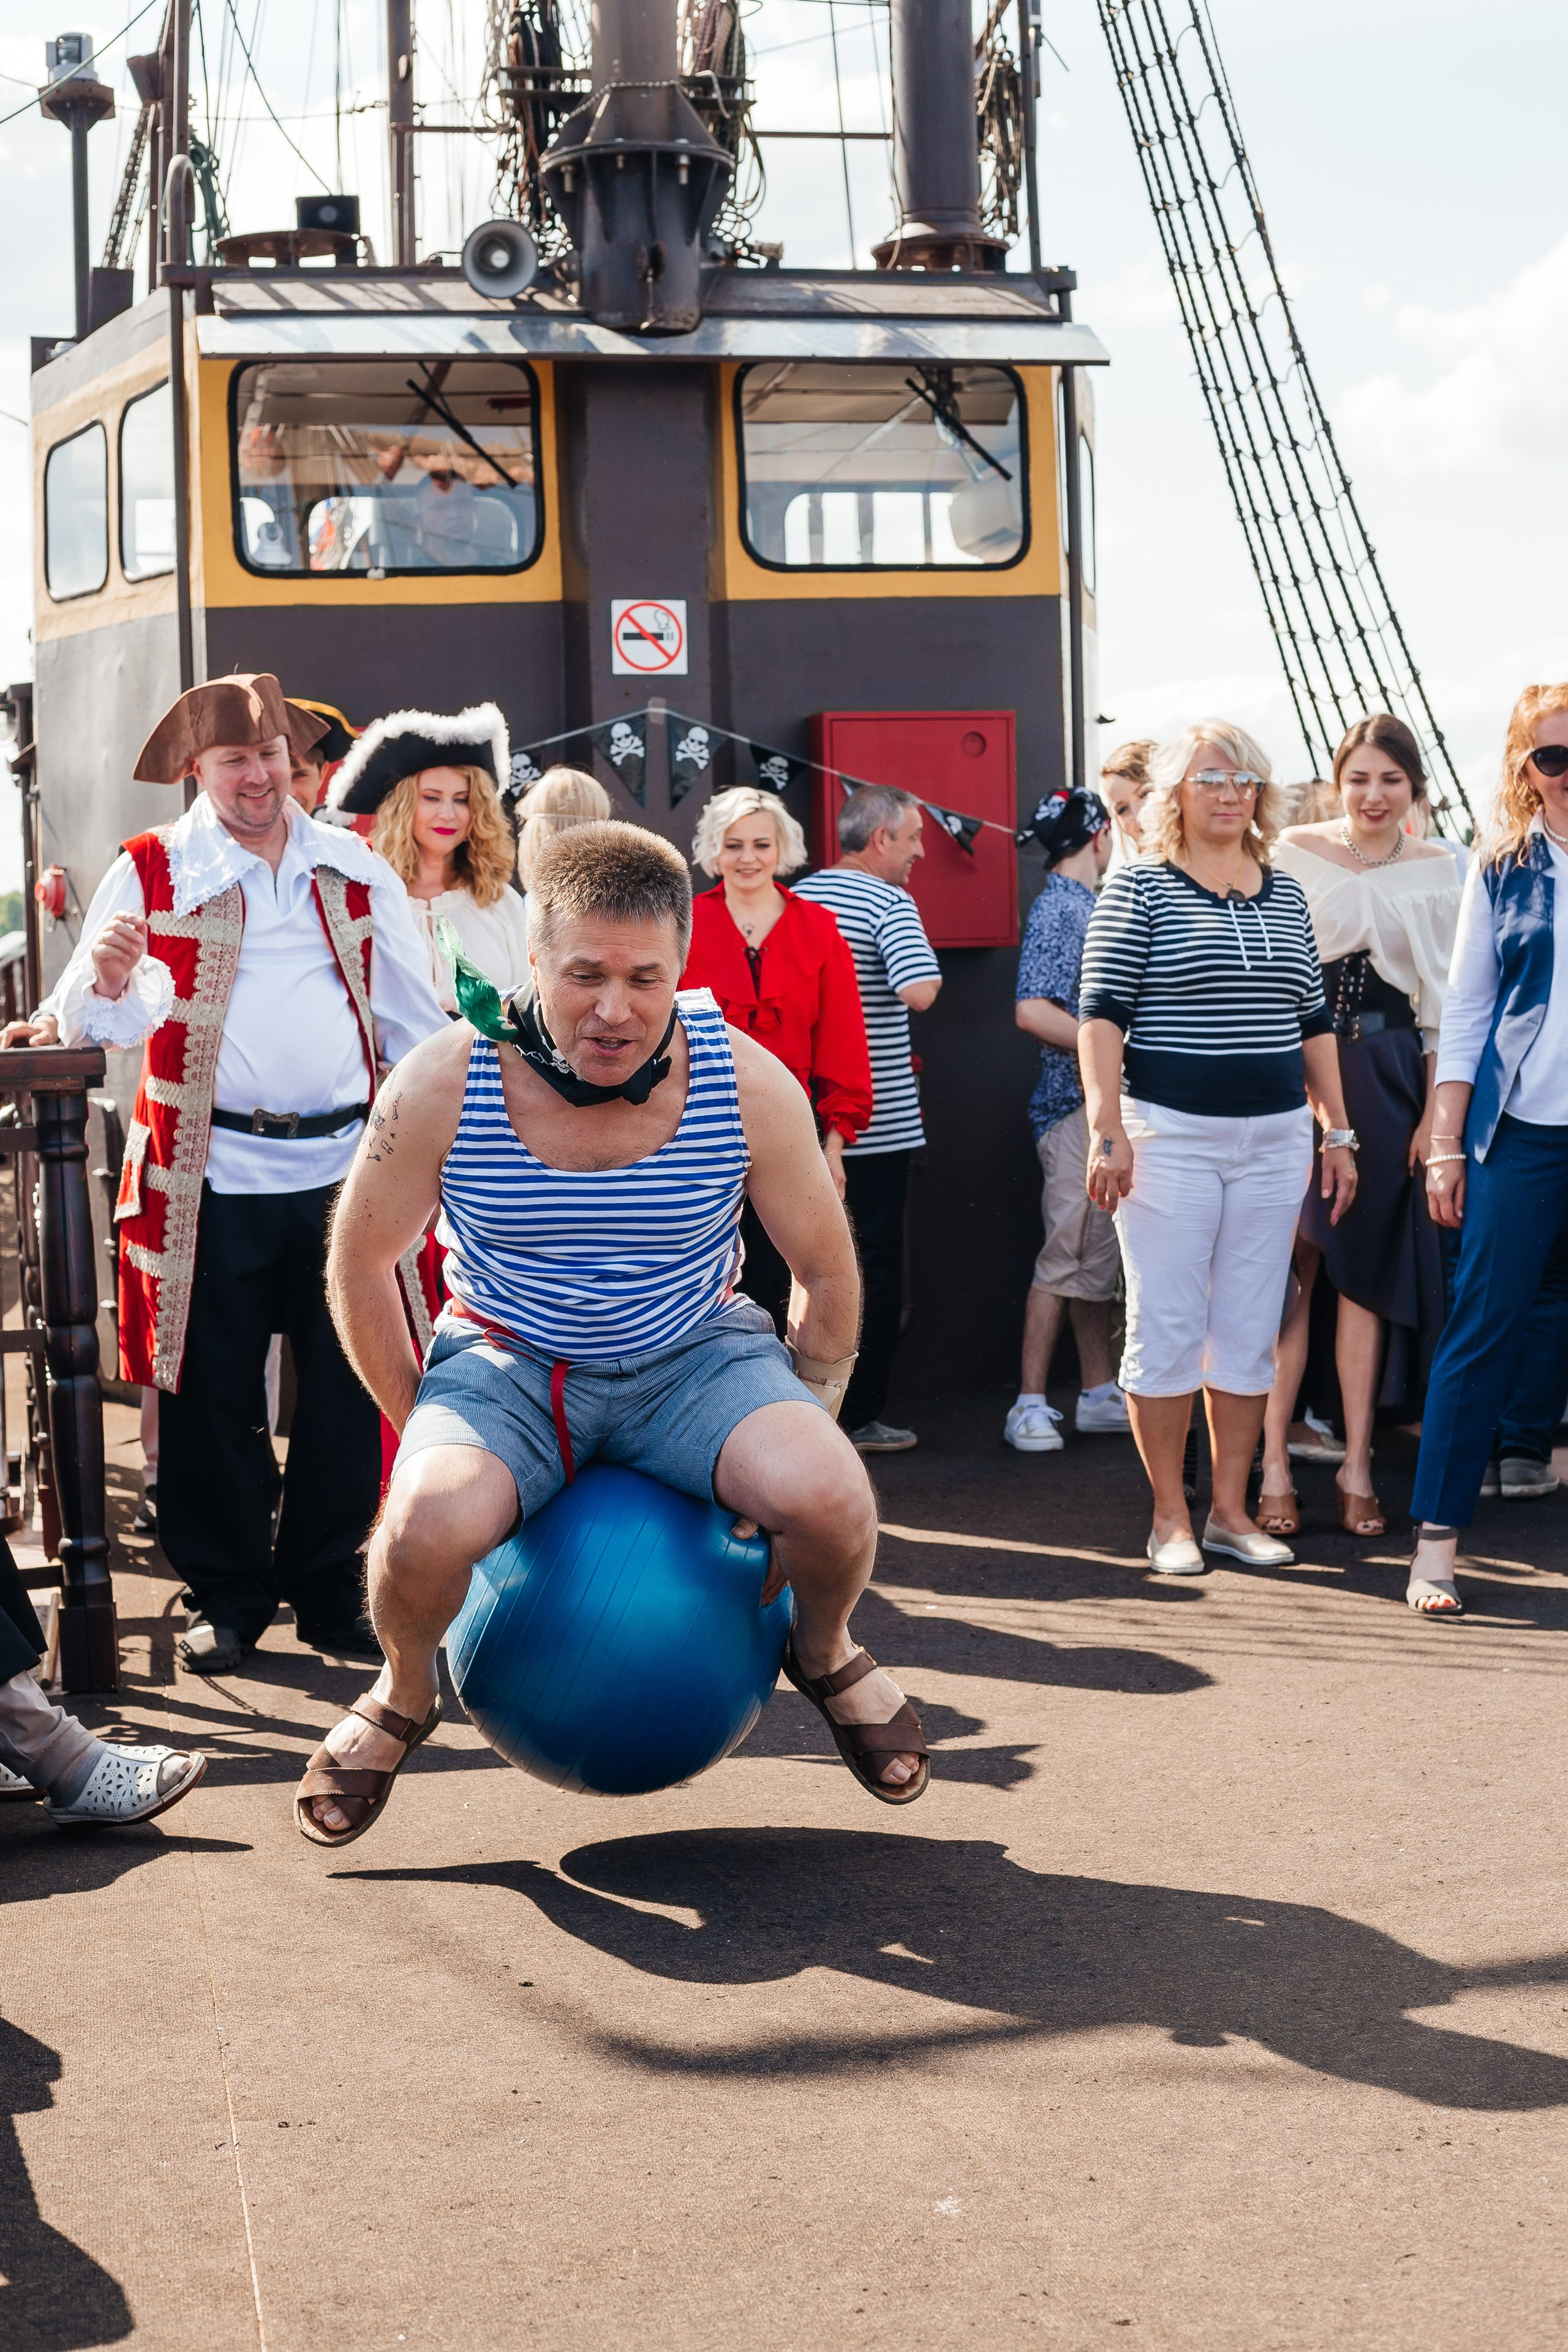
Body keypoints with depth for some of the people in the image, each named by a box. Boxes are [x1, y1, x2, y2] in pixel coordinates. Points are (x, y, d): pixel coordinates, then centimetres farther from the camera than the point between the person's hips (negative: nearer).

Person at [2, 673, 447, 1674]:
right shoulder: (151, 871, 5)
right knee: (214, 1399, 2)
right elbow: (107, 1017, 0)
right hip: (215, 1173, -2)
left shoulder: (357, 869, 12)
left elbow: (412, 1017, 14)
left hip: (343, 1166, 2)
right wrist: (107, 981, -22)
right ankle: (227, 1596, 17)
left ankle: (329, 1591, 19)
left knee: (347, 1392, 5)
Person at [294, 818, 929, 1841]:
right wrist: (428, 1437, -1)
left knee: (835, 1502, -29)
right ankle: (404, 1696, 6)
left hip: (696, 1355, 1)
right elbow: (361, 1267, -2)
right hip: (508, 1363, 0)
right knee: (423, 1529, -32)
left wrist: (798, 1448, 1)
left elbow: (828, 1275, -1)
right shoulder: (443, 1087, -18)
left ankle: (826, 1654, 11)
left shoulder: (748, 1085, -16)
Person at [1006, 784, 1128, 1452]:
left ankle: (1098, 1393, 19)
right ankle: (1030, 1405, -2)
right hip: (1077, 1103, -10)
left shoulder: (1085, 904, 17)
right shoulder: (1058, 908, -13)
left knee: (1100, 1255, 13)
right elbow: (1033, 1013, -23)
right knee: (1070, 1256, -7)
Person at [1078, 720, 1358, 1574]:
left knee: (1250, 1332, 8)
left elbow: (1313, 1021, 16)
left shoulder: (1286, 894, 12)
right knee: (1166, 1327, -1)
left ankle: (1231, 1510, 17)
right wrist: (1107, 1131, -15)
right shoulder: (1139, 888, -2)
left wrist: (1337, 1131, 13)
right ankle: (1170, 1517, 9)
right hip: (1169, 1136, -5)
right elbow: (1102, 1014, -7)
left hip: (1273, 1140, 5)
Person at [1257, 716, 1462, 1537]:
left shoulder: (1435, 871, 6)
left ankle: (1357, 1464, 13)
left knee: (1367, 1271, 6)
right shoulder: (1294, 854, 1)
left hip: (1389, 1077, 2)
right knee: (1291, 1271, -4)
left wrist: (1435, 1112, 0)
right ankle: (1273, 1464, 0)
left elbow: (1443, 1003, 6)